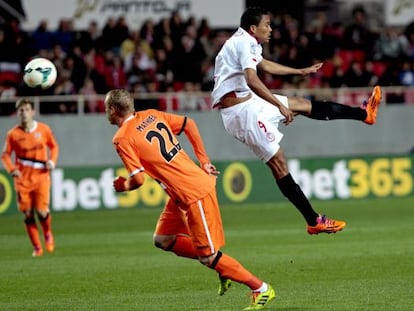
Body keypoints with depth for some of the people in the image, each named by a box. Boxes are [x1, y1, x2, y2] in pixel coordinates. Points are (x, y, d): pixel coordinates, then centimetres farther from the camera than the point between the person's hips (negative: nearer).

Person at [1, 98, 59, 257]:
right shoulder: (13, 134, -3)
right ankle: (37, 247, 14)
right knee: (28, 214, 1)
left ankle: (48, 234, 22)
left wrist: (52, 161, -5)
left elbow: (53, 146, 13)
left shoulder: (43, 129, -1)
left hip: (41, 176, -1)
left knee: (42, 211, -11)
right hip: (22, 179, 1)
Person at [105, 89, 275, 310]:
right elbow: (189, 124, 14)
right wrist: (204, 161, 16)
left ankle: (261, 289, 5)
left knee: (208, 256, -1)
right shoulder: (151, 115, 10)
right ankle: (223, 268, 16)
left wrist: (123, 186, 5)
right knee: (163, 240, 16)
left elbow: (138, 179, -18)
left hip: (195, 193, -9)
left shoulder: (122, 139, -13)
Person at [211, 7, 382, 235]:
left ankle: (364, 114, 33)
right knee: (278, 164, -9)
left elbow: (265, 65, 35)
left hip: (249, 102, 11)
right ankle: (314, 221, -8)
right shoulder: (244, 43, -17)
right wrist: (280, 105, -31)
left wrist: (301, 71, 44)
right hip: (241, 110, -11)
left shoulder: (247, 43, 15)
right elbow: (252, 80, -32)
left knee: (303, 104, 19)